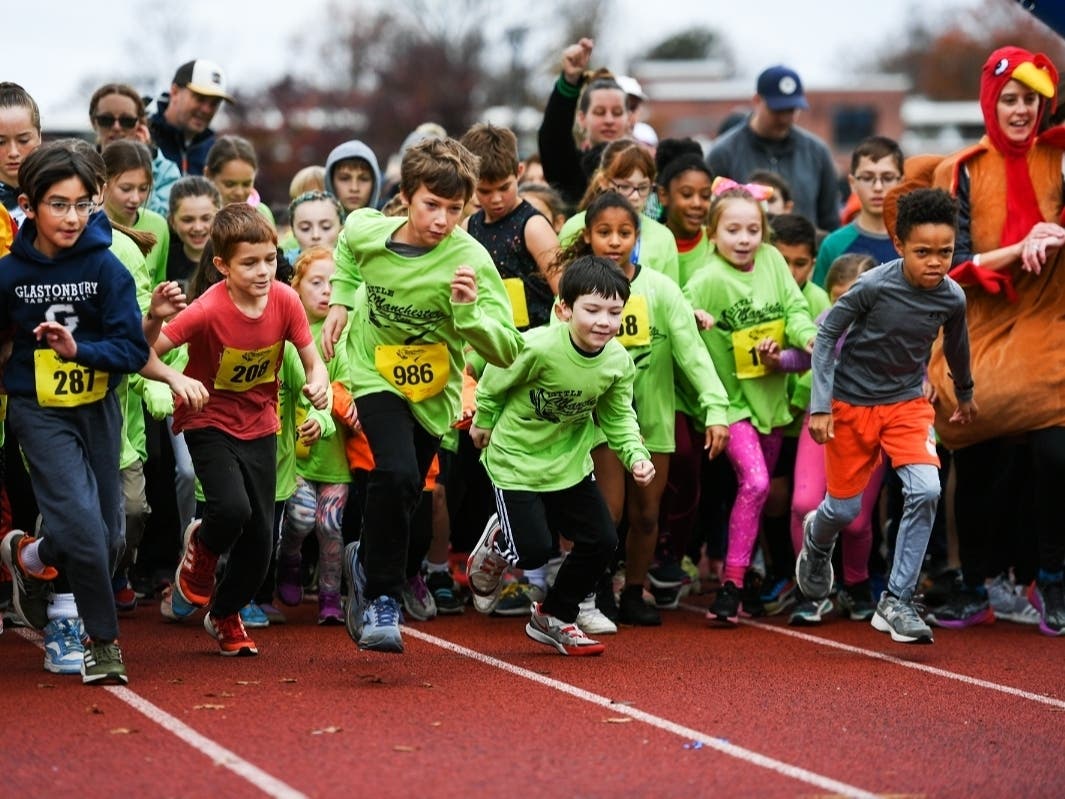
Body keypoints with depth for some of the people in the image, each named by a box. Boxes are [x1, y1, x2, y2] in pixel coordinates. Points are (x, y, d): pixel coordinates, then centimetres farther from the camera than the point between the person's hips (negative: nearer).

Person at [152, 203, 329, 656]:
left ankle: (225, 615, 31)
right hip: (209, 423, -4)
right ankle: (200, 548, 10)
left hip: (259, 426, 4)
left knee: (260, 540, 4)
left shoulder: (285, 300, -12)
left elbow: (312, 360, -3)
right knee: (232, 509, -28)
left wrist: (318, 382, -25)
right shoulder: (208, 311, -25)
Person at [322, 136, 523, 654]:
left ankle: (366, 561, 48)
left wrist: (467, 308, -45)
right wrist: (340, 301, 6)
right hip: (376, 374, -1)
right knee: (397, 474, -25)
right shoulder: (365, 231, -16)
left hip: (433, 392, 1)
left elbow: (506, 351, -30)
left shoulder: (470, 259, -26)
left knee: (404, 495, 15)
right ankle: (381, 597, -9)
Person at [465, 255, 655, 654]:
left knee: (602, 542, 0)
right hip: (516, 460, -5)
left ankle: (553, 618, 24)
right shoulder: (538, 348, -29)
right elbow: (494, 381, -11)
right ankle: (498, 544, 29)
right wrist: (483, 422, 4)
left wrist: (636, 456, -17)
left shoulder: (619, 363, -13)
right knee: (533, 551, -11)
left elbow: (618, 417, -1)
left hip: (570, 464, 5)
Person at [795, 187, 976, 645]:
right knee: (845, 508, 6)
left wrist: (965, 394, 27)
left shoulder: (952, 298, -12)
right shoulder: (875, 286, -23)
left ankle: (895, 603, -9)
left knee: (926, 491, -19)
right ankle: (816, 541, 45)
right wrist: (820, 405, -18)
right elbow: (827, 334, -14)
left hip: (907, 402, 2)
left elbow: (956, 346, 10)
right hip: (852, 401, -2)